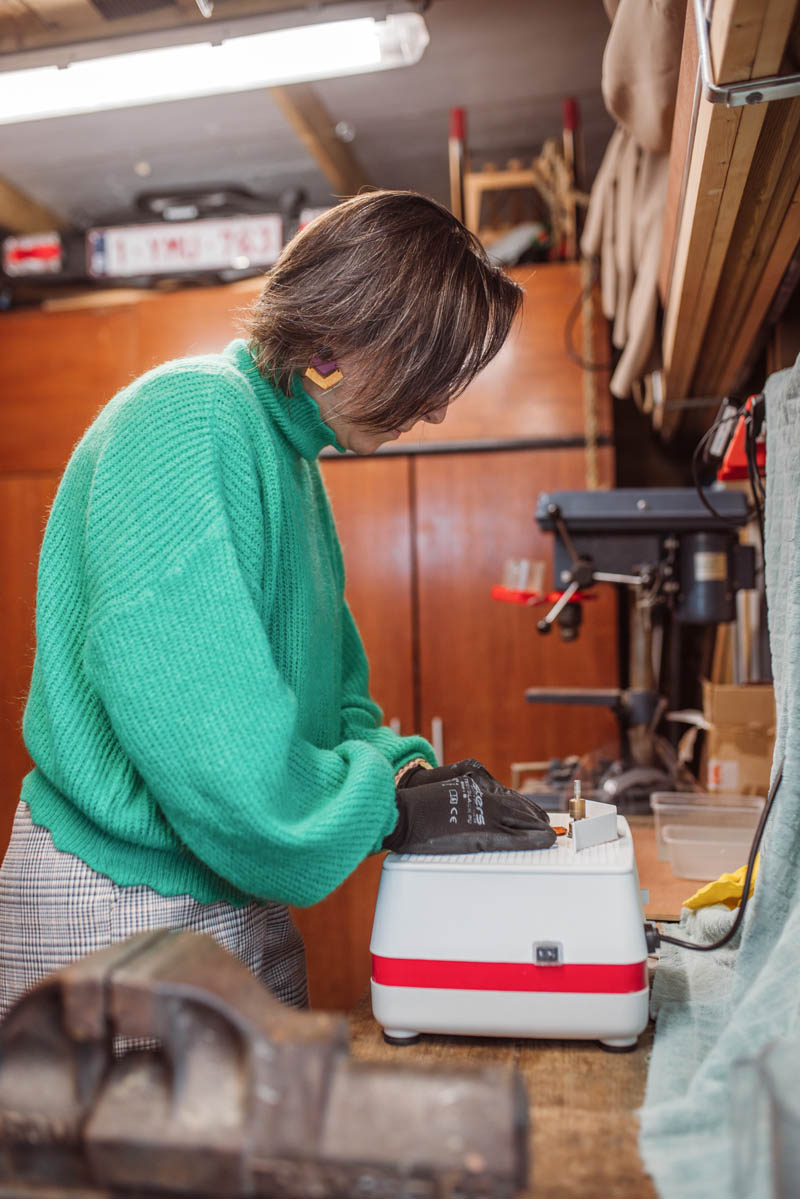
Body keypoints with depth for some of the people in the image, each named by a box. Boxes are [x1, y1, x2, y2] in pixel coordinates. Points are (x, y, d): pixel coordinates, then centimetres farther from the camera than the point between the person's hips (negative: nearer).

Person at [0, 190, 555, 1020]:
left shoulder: (293, 459, 11)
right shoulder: (189, 416, -20)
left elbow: (329, 687, 14)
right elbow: (197, 727, -29)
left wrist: (409, 768, -4)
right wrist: (396, 805, -19)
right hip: (119, 911, -9)